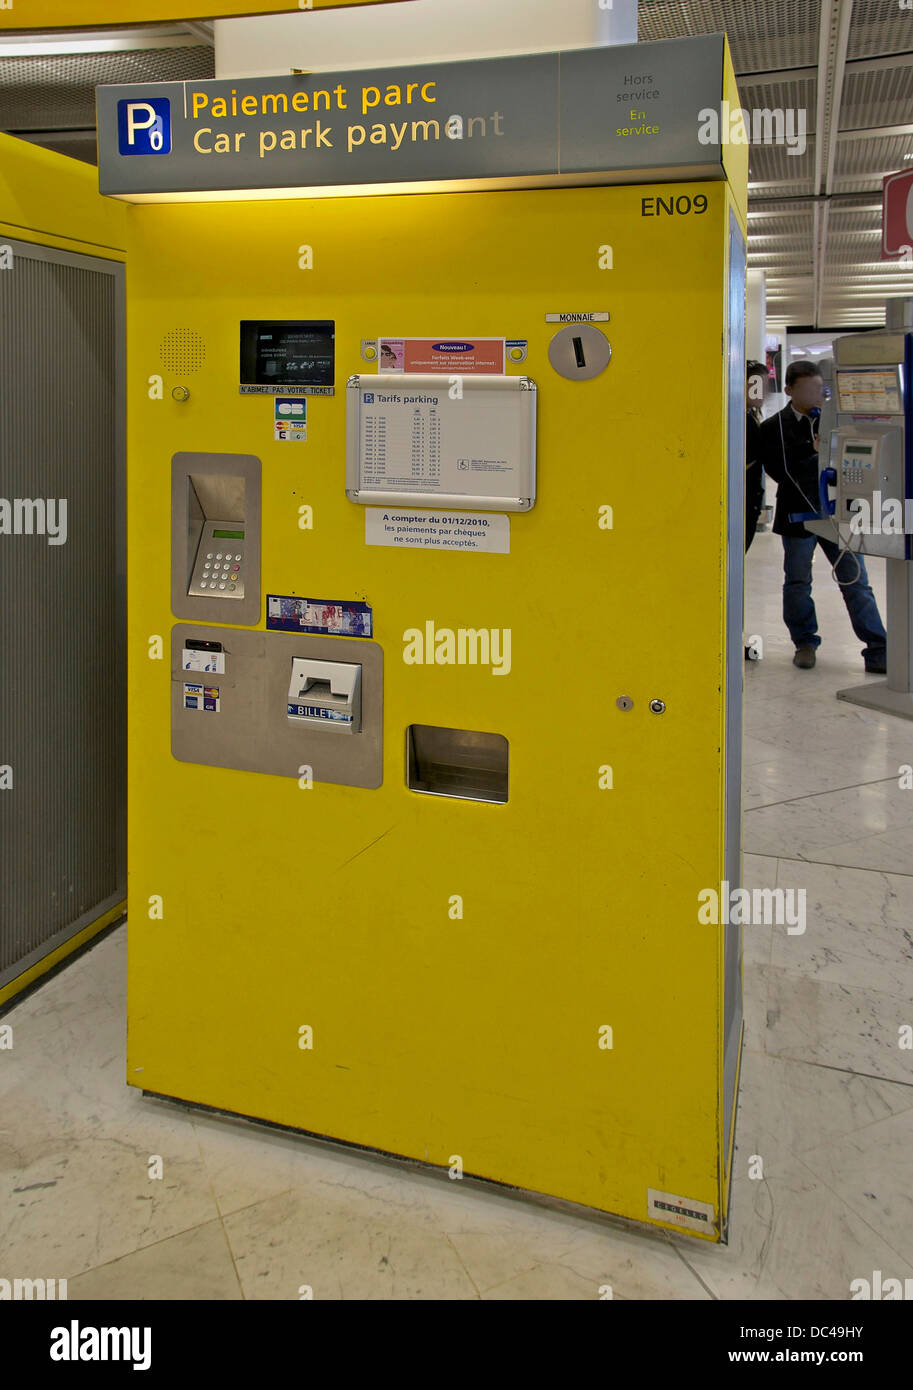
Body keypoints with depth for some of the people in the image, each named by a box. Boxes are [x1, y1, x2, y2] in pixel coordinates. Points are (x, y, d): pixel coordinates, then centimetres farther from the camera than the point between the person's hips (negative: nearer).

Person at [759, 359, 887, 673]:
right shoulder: (774, 427, -3)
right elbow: (779, 471, -14)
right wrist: (814, 451, -20)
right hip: (798, 515, -2)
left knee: (856, 583, 2)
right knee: (798, 584, 10)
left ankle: (878, 653, 4)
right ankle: (805, 644, 28)